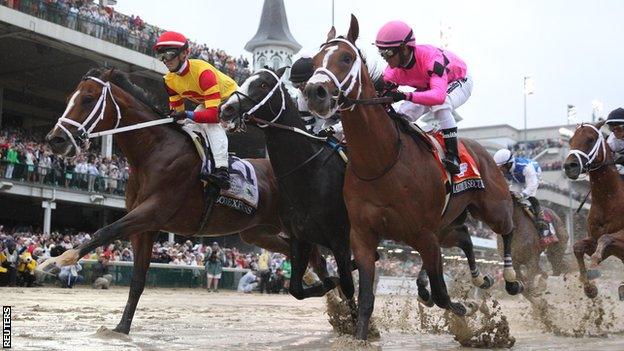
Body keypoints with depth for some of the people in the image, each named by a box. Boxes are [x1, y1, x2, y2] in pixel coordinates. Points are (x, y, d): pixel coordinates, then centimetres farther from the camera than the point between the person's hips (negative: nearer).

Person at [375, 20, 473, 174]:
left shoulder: (431, 59, -45)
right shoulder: (395, 65, -24)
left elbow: (439, 95, -59)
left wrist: (405, 96, -73)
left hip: (458, 82, -7)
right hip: (428, 86, 7)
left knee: (440, 106, -38)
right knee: (403, 115, -11)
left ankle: (453, 157, -32)